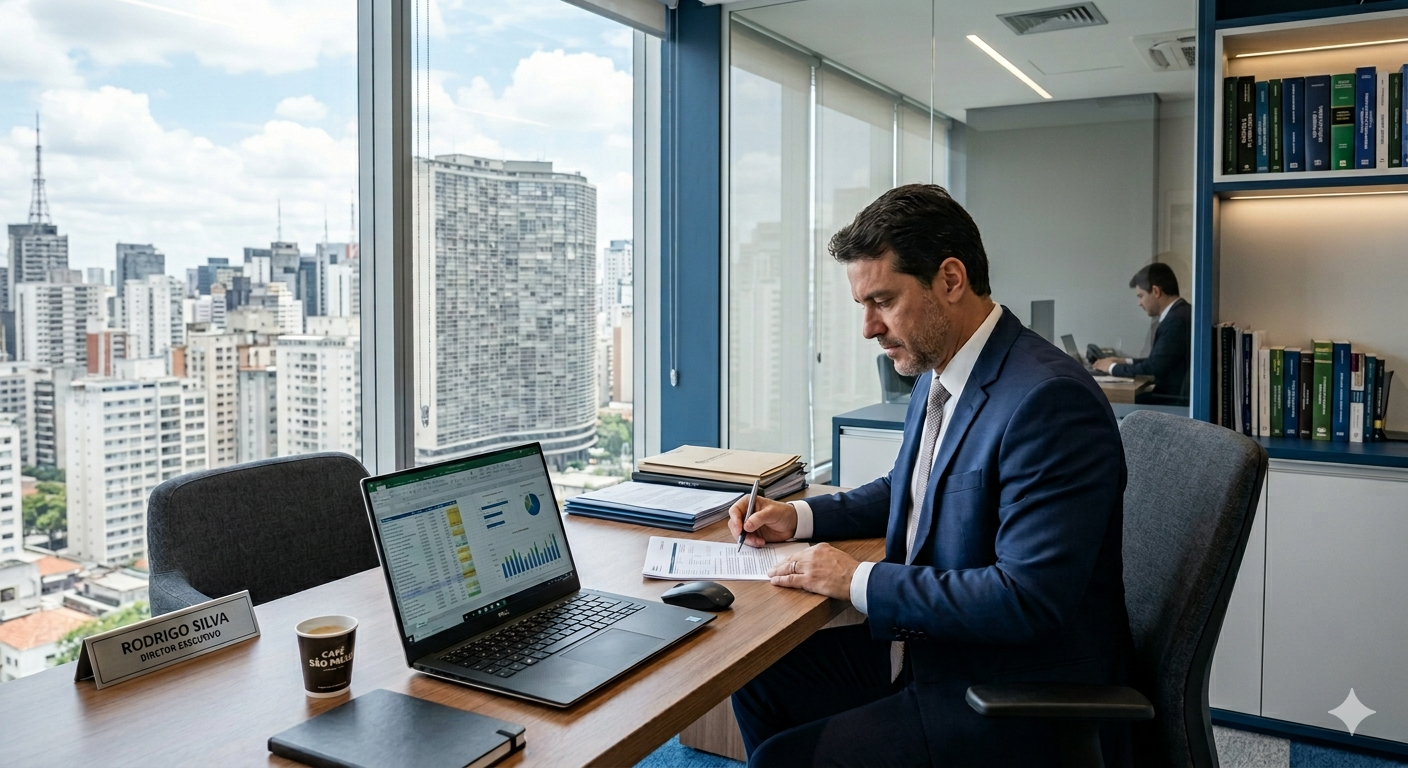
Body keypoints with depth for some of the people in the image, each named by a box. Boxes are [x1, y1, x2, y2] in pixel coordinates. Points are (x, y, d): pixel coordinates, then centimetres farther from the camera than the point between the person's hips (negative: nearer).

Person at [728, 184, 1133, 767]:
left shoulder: (1049, 399, -25)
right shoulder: (936, 378, 4)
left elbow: (1027, 599, -29)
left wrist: (859, 581, -21)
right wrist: (800, 516, 6)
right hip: (926, 648, 9)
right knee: (760, 677, 10)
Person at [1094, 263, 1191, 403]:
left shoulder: (1175, 320, -20)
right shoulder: (1181, 313, 11)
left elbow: (1152, 367, -19)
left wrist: (1113, 367, -5)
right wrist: (1126, 362, 10)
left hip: (1176, 401, -8)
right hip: (1178, 394, 8)